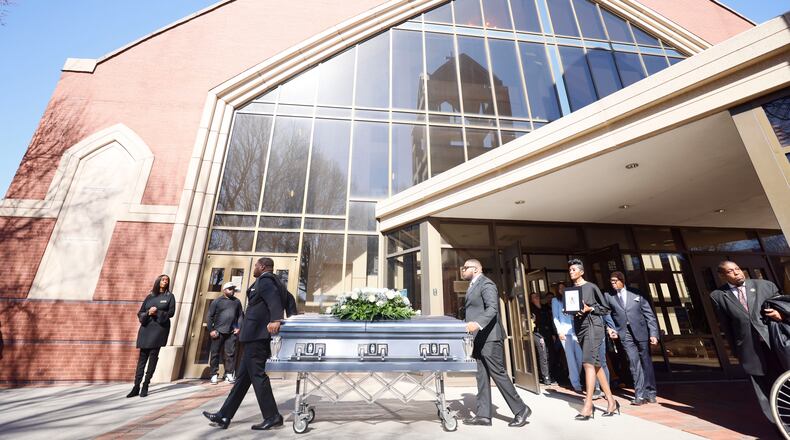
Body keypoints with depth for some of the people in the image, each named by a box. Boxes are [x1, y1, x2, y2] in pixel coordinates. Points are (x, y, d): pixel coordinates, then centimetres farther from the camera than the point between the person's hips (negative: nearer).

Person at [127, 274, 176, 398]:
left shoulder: (169, 296, 6)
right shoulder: (150, 296, 13)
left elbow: (171, 313, 0)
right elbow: (140, 313, 10)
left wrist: (157, 313, -12)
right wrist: (148, 313, -11)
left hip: (160, 328, -2)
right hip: (146, 328, 3)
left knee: (153, 357, -2)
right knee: (142, 357, 3)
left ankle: (145, 386, 7)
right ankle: (136, 386, 8)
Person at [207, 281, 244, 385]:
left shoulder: (237, 301, 11)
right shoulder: (216, 301, 2)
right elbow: (210, 316, 0)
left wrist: (238, 327, 2)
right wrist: (211, 330, -8)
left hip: (232, 332, 2)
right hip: (218, 331, -2)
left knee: (230, 353, 2)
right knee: (214, 353, 5)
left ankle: (229, 374, 10)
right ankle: (214, 374, 17)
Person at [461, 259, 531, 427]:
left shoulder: (486, 284, -12)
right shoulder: (473, 287, 17)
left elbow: (492, 308, -24)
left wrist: (477, 324, -37)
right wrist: (470, 326, 22)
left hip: (489, 337, -9)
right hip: (477, 339, 9)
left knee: (498, 373, -1)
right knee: (482, 376, 10)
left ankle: (521, 409, 15)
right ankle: (483, 415, 16)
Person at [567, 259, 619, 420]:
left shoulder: (591, 287, -2)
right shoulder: (570, 290, 13)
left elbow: (605, 308, 1)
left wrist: (589, 309, -14)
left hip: (592, 326, -6)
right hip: (579, 328, 6)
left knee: (588, 363, -14)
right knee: (595, 365, 11)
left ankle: (588, 406, -12)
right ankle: (611, 402, 23)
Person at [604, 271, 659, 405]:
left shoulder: (636, 294, 3)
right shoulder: (609, 296, 3)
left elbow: (649, 314, 3)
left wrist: (653, 334, -3)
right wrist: (610, 328, -8)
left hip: (641, 332, 1)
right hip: (625, 334, 0)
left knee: (646, 362, 10)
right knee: (634, 363, -5)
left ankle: (650, 393, 24)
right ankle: (640, 395, 1)